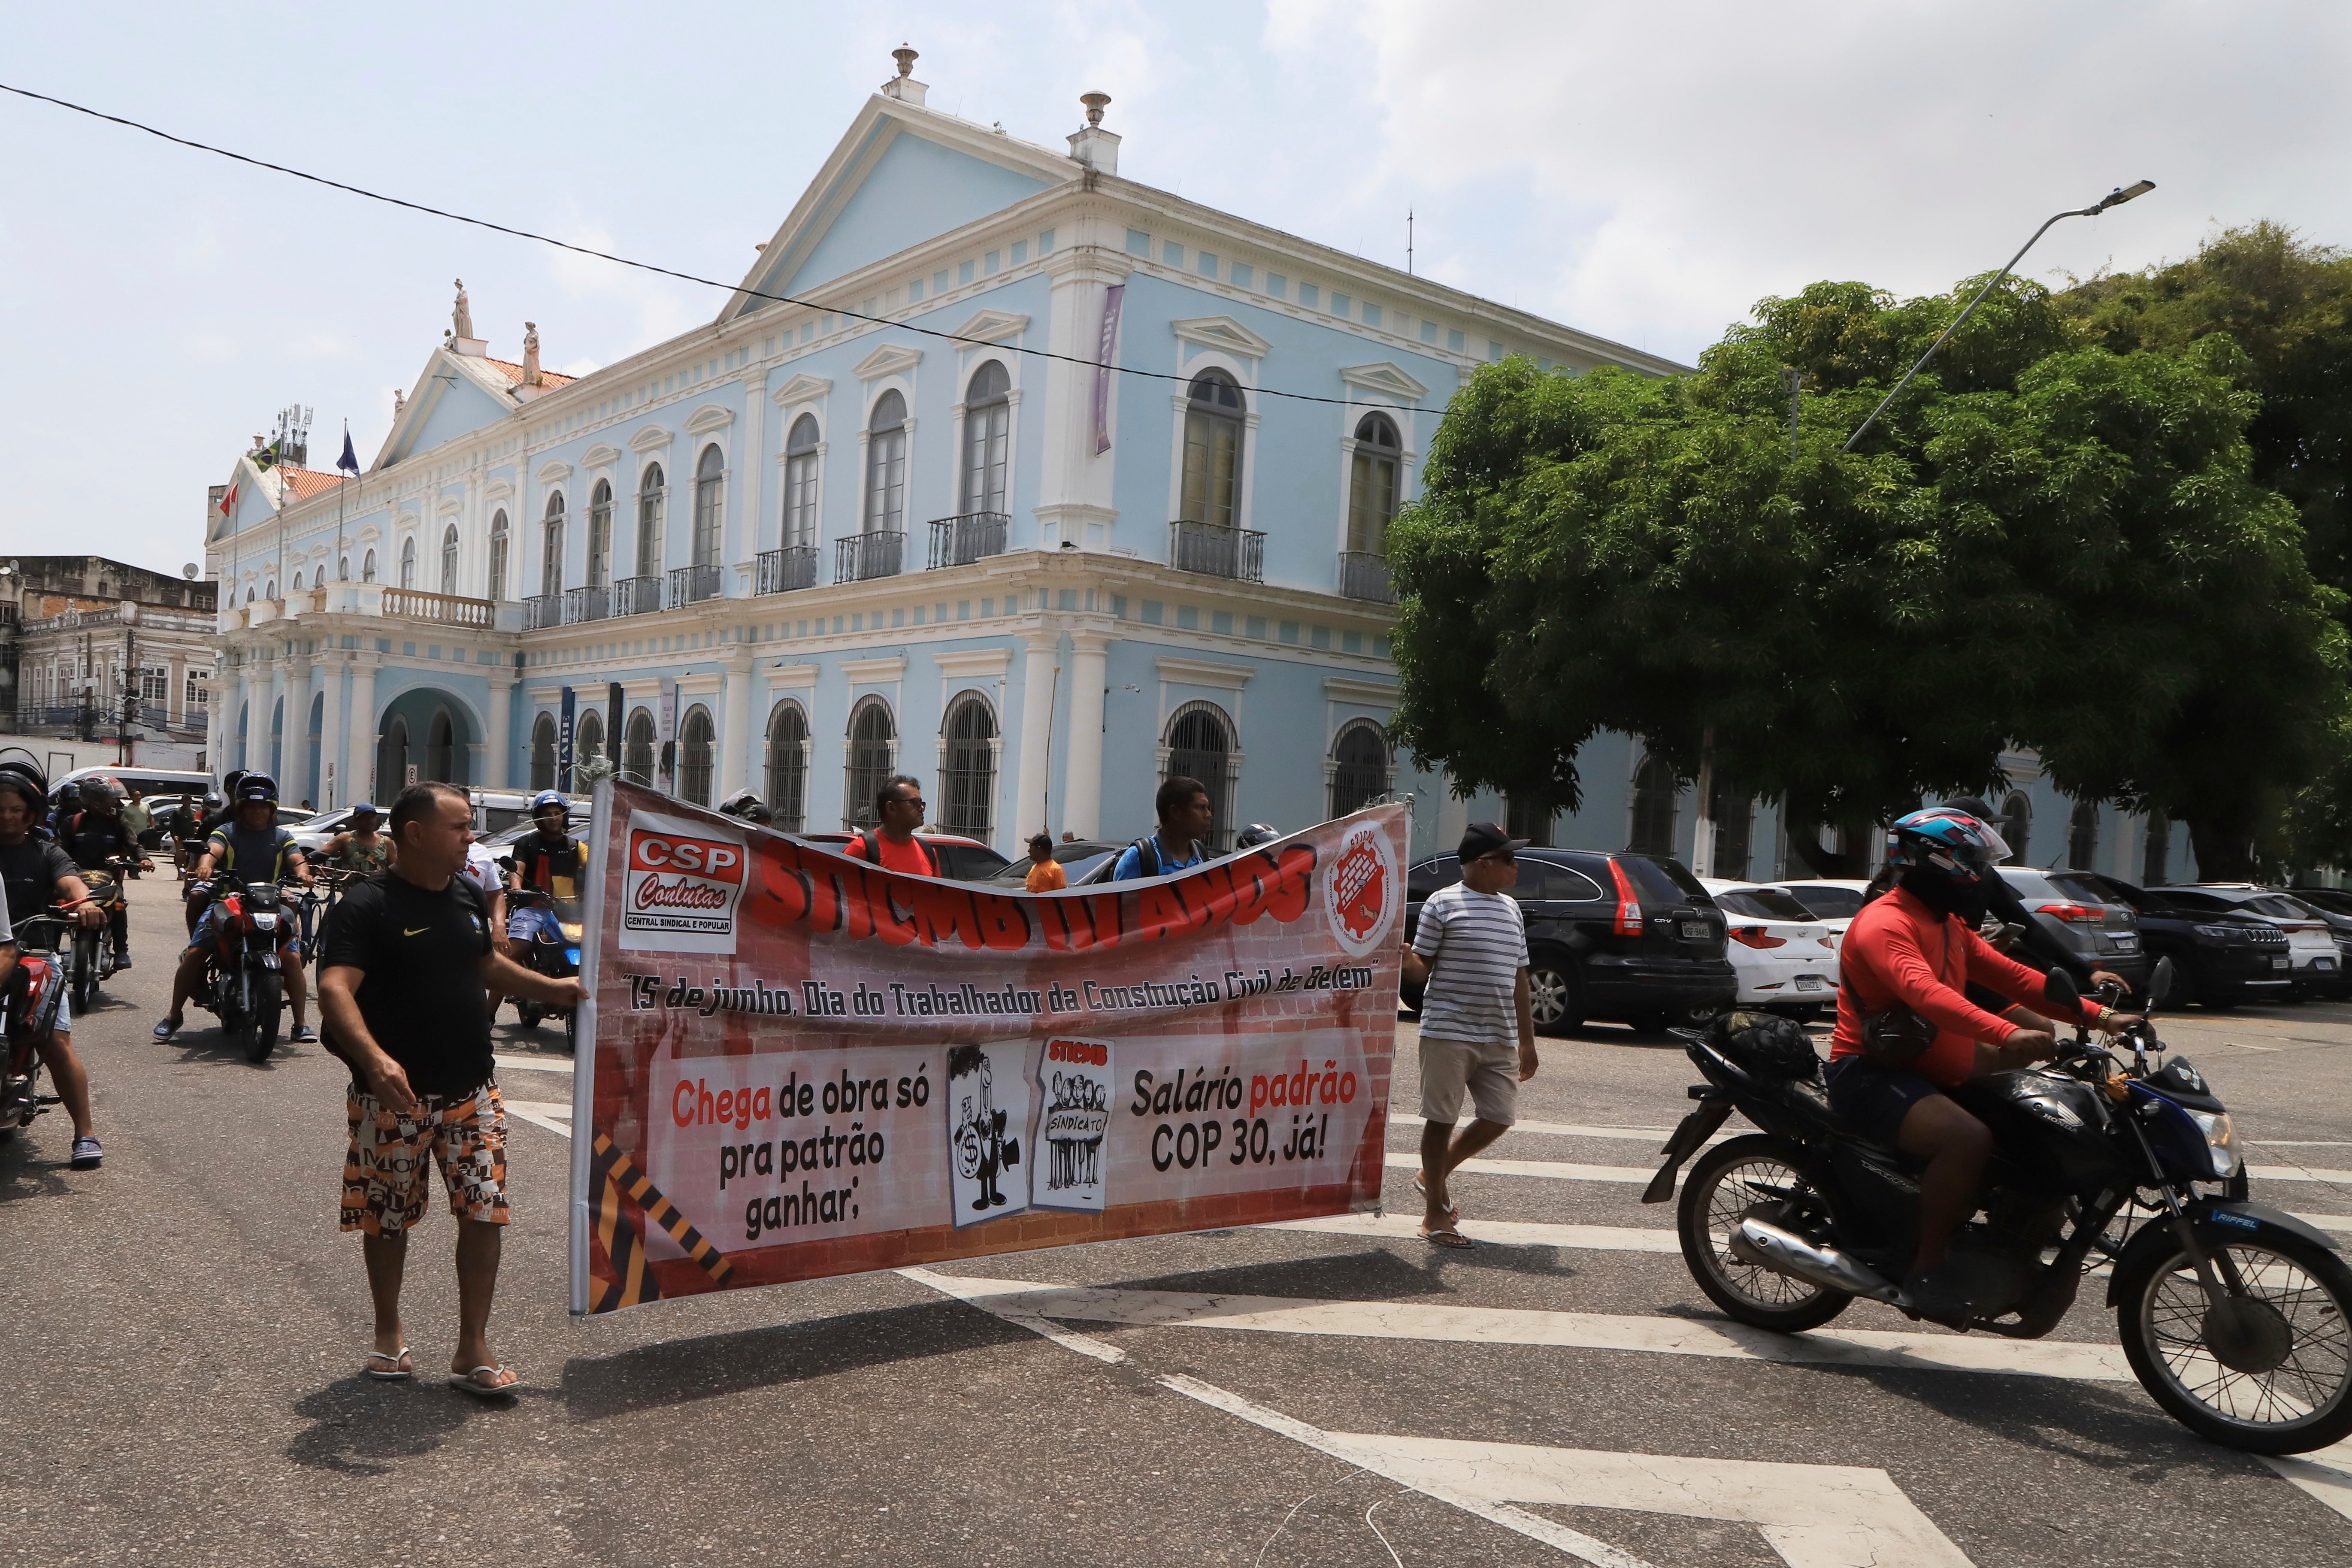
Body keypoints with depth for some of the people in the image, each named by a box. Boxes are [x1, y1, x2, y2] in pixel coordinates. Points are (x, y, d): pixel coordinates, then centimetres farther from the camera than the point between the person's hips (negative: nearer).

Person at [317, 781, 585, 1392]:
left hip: (472, 1090, 5)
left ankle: (473, 1349, 10)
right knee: (388, 1219, 12)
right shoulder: (368, 905, -13)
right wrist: (374, 1059, -41)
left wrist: (551, 988, 22)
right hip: (394, 1095, -5)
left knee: (485, 1213, 0)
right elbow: (334, 988, -26)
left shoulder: (468, 896, 9)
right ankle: (389, 1330, 34)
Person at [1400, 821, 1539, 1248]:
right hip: (1448, 1032, -6)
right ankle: (1436, 1213, 13)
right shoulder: (1443, 904, -5)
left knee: (1499, 1118, 5)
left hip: (1499, 1037, 6)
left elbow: (1518, 979, 18)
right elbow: (1421, 969, -4)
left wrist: (1527, 1041, 18)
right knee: (1442, 1119, 1)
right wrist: (1403, 956, -28)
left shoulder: (1511, 909, 15)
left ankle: (1435, 1174, 27)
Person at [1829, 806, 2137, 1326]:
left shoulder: (1949, 925, 16)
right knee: (1969, 1139, -34)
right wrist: (2007, 1035, -47)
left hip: (1927, 1065, 11)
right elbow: (1925, 993, -35)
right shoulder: (1886, 924, -18)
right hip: (1870, 1074, -11)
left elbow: (2010, 976, 12)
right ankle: (1926, 1270, -19)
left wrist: (2097, 1016, 2)